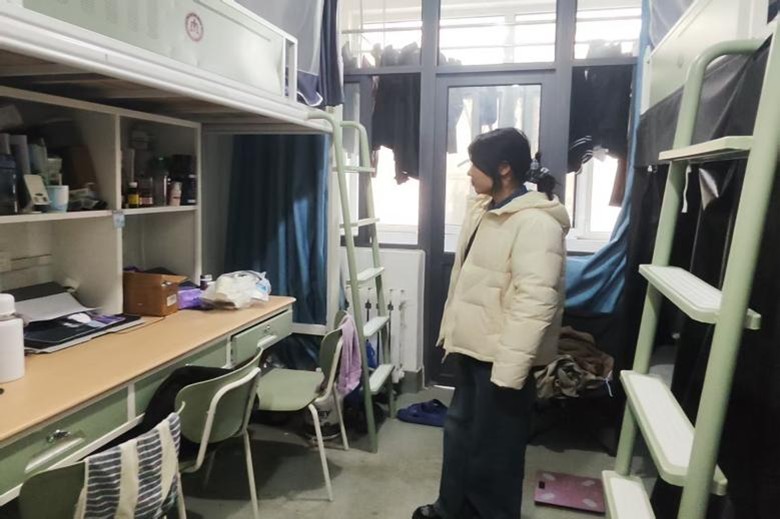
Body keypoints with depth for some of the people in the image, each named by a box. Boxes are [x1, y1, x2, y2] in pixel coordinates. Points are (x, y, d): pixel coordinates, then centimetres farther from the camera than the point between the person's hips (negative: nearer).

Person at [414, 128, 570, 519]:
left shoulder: (536, 223, -21)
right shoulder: (482, 209, 8)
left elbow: (534, 302, -26)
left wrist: (509, 370, -26)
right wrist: (452, 332, 19)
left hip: (501, 356, -9)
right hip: (472, 345, 9)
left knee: (493, 445, 8)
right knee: (460, 429, 23)